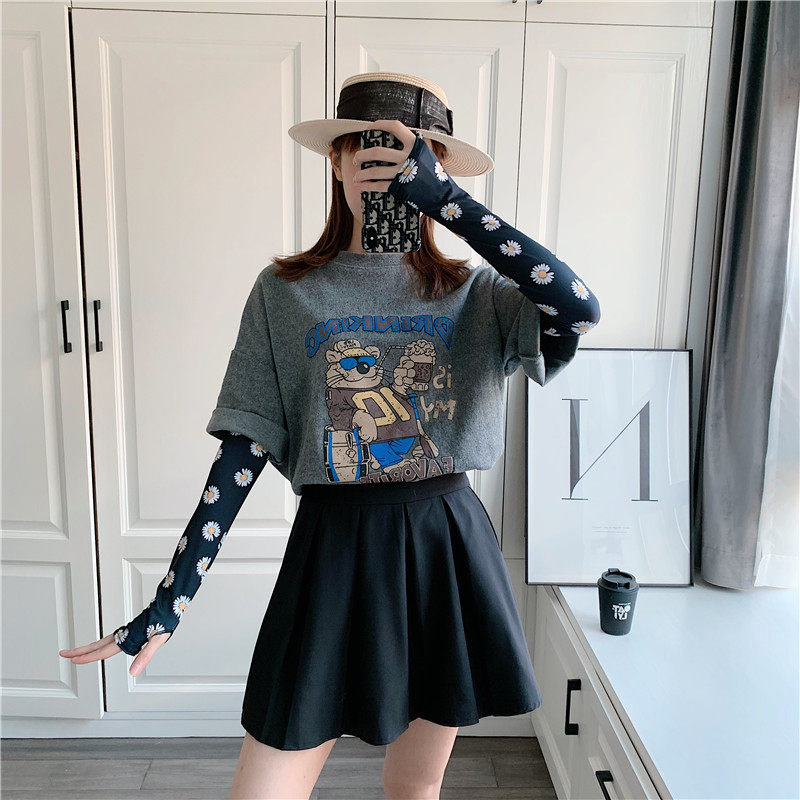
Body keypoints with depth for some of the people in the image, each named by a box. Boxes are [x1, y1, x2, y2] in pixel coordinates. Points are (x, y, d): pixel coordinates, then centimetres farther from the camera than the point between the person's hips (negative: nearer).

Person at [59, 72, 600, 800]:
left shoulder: (473, 294, 1)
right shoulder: (285, 292, -1)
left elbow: (579, 308, -20)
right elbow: (243, 451, -4)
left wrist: (442, 195, -20)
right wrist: (168, 604, -6)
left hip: (446, 549, 1)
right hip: (334, 549, -1)